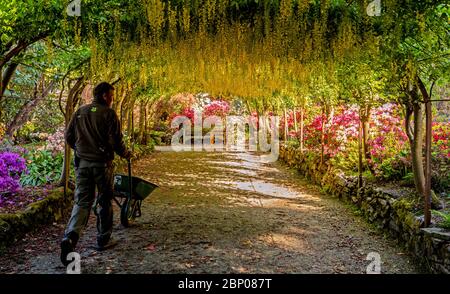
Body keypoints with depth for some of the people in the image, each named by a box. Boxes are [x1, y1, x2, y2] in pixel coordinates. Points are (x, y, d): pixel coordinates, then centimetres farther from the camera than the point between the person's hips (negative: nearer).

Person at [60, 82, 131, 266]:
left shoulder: (80, 112, 9)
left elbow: (68, 136, 11)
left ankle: (70, 237, -14)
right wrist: (125, 154, 7)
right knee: (105, 202, 10)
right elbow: (116, 140, -12)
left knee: (82, 202, 6)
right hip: (102, 163, -4)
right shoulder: (108, 113, -8)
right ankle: (103, 240, 20)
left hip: (82, 163, 4)